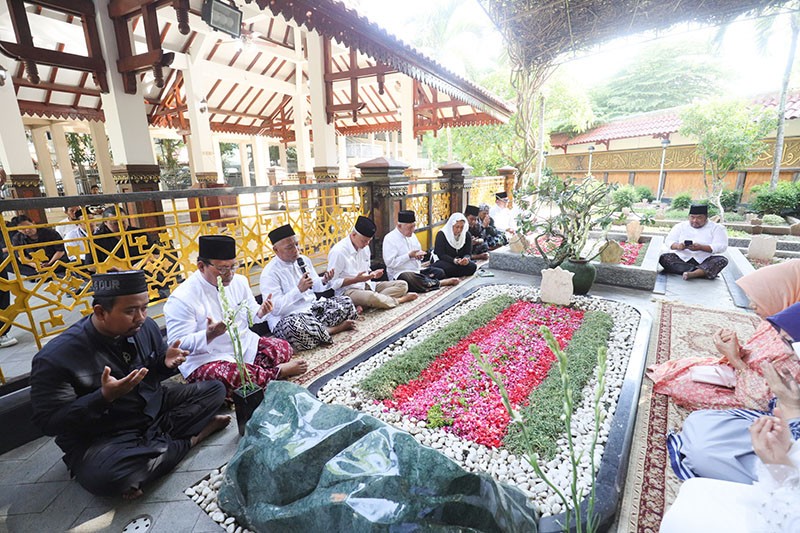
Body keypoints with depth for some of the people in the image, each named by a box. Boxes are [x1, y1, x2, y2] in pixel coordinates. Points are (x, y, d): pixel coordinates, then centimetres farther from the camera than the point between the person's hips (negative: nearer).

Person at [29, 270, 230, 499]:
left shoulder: (145, 326, -7)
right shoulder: (56, 357, -21)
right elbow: (48, 421, -17)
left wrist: (167, 363, -14)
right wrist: (105, 396, -32)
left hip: (154, 408, 5)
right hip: (101, 437, -4)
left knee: (215, 389, -5)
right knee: (104, 477, -36)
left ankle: (155, 441, -13)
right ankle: (191, 438, -13)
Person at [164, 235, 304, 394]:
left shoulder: (239, 281, 1)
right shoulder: (182, 298, -18)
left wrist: (260, 313, -11)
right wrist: (209, 335, -35)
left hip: (246, 346, 6)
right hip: (206, 359, -5)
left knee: (283, 347, -12)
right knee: (229, 375, -36)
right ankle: (276, 372, -13)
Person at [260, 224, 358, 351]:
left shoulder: (304, 260, 7)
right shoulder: (269, 273, -14)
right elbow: (275, 308, -21)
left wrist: (324, 281, -4)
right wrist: (299, 289, -27)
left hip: (313, 308, 6)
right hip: (286, 319, -6)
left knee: (346, 302, -3)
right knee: (296, 329, -40)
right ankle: (336, 328, -16)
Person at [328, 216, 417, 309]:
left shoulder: (365, 247, 9)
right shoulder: (338, 251, -15)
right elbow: (333, 283, -13)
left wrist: (372, 274, -2)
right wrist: (356, 280, -23)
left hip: (367, 285, 9)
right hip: (347, 290, -8)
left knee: (402, 285, -6)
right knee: (373, 297, -41)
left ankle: (363, 304, -22)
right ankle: (399, 300, -8)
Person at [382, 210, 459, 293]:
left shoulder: (412, 235, 12)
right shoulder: (390, 239, -11)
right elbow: (390, 262, -20)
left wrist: (420, 255, -3)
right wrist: (409, 255, -20)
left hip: (417, 270, 7)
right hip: (400, 274, -7)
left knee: (440, 272, -5)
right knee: (412, 279, -38)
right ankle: (440, 282, -21)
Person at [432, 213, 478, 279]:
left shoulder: (466, 235, 1)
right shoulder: (441, 234, -11)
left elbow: (467, 253, -1)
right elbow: (440, 255, -17)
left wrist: (466, 259, -27)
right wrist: (454, 260, -33)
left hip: (460, 262, 5)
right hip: (444, 262, -5)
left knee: (472, 266, -27)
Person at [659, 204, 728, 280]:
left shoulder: (717, 228, 6)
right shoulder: (680, 226, 12)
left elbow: (722, 247, -7)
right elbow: (668, 241, 5)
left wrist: (701, 247, -25)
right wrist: (678, 246, -20)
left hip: (705, 261, -1)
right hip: (682, 259, 1)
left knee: (722, 260, -30)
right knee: (664, 258, -27)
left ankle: (692, 274, -51)